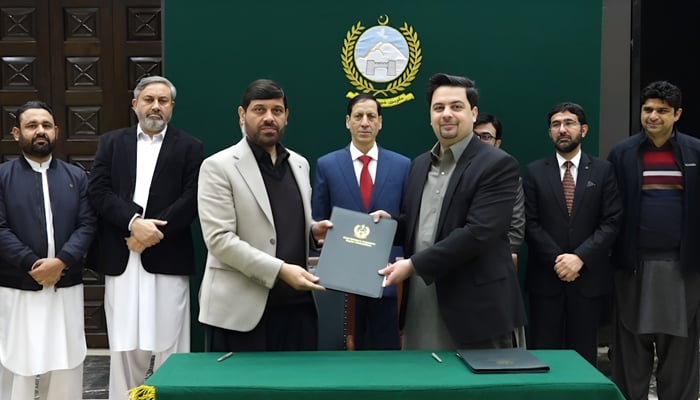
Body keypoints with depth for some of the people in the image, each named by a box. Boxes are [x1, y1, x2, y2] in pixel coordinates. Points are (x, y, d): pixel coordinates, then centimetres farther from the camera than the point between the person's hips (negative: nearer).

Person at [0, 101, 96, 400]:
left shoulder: (76, 177, 10)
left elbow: (87, 225, 1)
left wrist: (60, 261, -14)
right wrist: (32, 265, -14)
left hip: (66, 287, 2)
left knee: (66, 367, 7)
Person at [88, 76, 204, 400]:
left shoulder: (189, 147, 7)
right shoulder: (111, 142, 14)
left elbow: (192, 199, -4)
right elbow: (99, 191, 1)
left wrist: (152, 231, -13)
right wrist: (134, 222, -14)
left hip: (167, 259, -2)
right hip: (121, 259, 2)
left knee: (169, 345, 0)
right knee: (125, 346, 7)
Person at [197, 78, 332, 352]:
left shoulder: (300, 164, 14)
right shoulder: (219, 167, -5)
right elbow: (219, 239, -14)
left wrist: (314, 230, 1)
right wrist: (279, 270, -21)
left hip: (297, 305, 6)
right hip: (241, 310, -5)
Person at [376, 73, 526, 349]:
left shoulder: (497, 165, -10)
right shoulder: (420, 164, 13)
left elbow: (478, 232, -20)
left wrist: (414, 264, -20)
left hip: (476, 307, -6)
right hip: (420, 304, 6)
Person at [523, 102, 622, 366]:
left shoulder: (603, 170, 6)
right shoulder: (534, 172, 6)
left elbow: (611, 222, -2)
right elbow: (531, 224, 0)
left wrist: (579, 257, -13)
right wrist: (557, 260, -11)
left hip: (589, 277, 0)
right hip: (546, 277, 0)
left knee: (584, 355, 6)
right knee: (544, 354, 3)